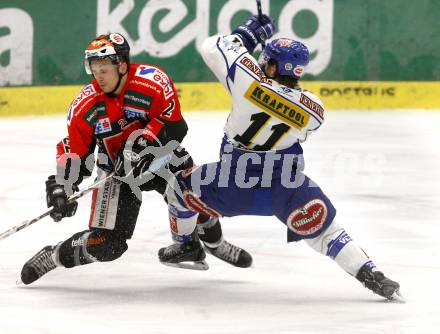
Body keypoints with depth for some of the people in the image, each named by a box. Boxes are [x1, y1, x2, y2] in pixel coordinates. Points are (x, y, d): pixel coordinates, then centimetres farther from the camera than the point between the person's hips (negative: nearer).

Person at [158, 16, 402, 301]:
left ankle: (184, 244, 41)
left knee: (181, 185, 25)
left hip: (232, 189, -1)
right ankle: (371, 275, -6)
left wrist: (247, 34, 9)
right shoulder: (313, 108, -9)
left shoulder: (250, 80, -17)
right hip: (289, 190, 1)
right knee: (325, 232, 11)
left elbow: (213, 48, -5)